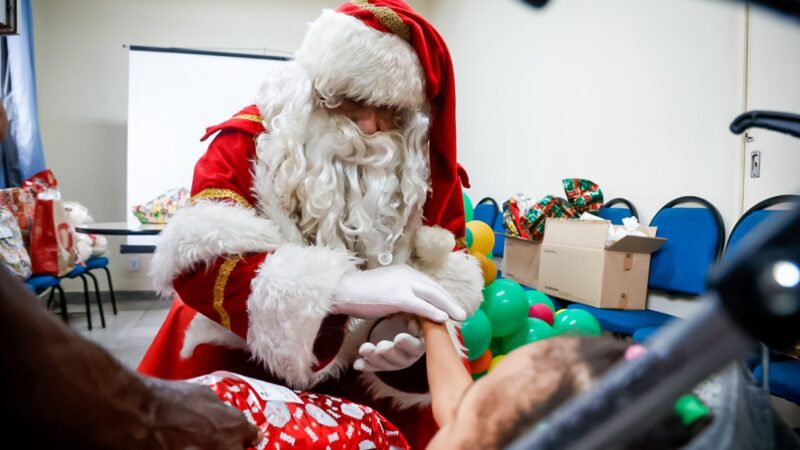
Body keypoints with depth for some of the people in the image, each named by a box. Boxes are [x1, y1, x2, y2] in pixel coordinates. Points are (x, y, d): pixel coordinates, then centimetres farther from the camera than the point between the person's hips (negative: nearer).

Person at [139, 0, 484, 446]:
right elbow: (197, 261, -28)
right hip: (239, 372, -1)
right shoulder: (249, 141, -15)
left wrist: (412, 329, -28)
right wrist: (342, 288, -41)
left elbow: (450, 278, -5)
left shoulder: (428, 167, -7)